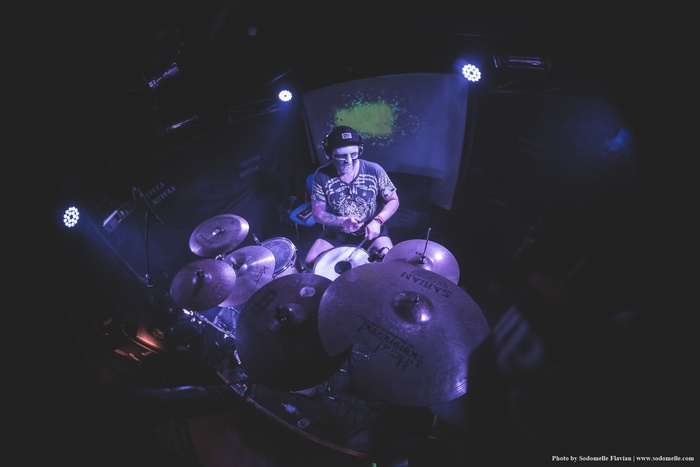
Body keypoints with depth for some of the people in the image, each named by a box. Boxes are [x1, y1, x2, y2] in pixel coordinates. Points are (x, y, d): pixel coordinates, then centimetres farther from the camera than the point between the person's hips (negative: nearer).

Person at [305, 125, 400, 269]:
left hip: (372, 230, -1)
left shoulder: (374, 170, -17)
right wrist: (342, 221, -28)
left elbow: (393, 201, -6)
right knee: (311, 263, -10)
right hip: (336, 232, 2)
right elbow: (318, 213, -9)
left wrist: (378, 221, -25)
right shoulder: (322, 176, -15)